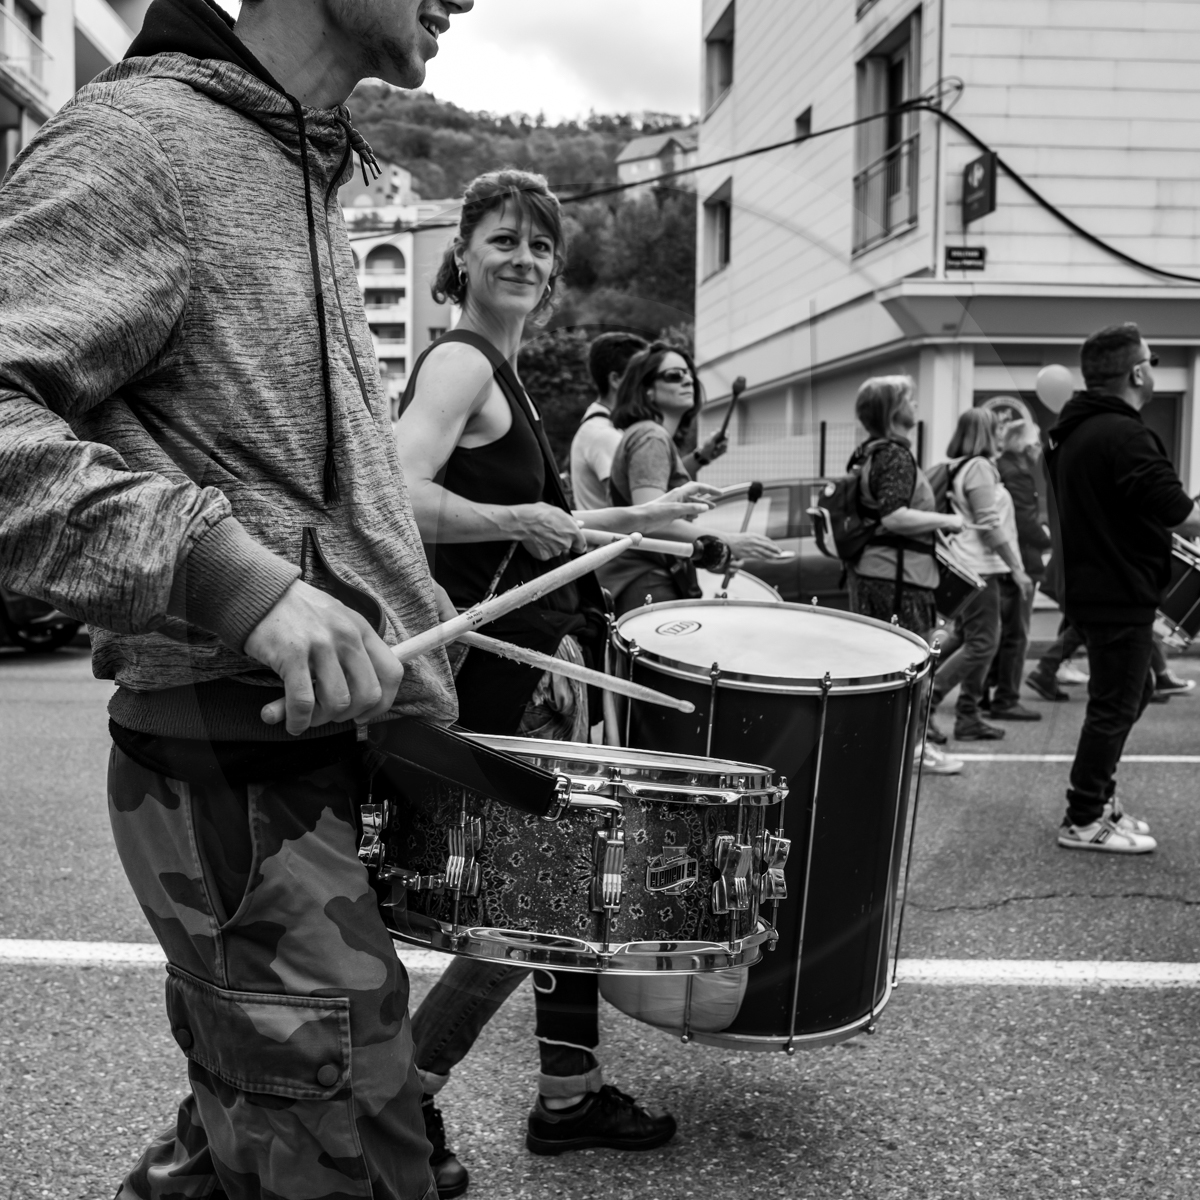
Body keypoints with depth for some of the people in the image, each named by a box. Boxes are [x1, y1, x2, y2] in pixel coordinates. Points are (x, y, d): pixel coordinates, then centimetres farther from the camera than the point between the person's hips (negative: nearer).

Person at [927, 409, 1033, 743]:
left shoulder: (957, 467, 15)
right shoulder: (980, 467, -12)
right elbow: (989, 525, -16)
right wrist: (1017, 569, -13)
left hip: (967, 567, 10)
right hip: (980, 566, -10)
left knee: (973, 641, 11)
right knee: (981, 643, -8)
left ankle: (968, 717, 13)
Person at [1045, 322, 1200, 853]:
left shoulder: (1072, 431, 9)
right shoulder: (1126, 437, -21)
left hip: (1090, 585, 10)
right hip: (1121, 595, -10)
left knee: (1131, 691, 21)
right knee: (1115, 706, 0)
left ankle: (1099, 799, 28)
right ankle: (1084, 822, 8)